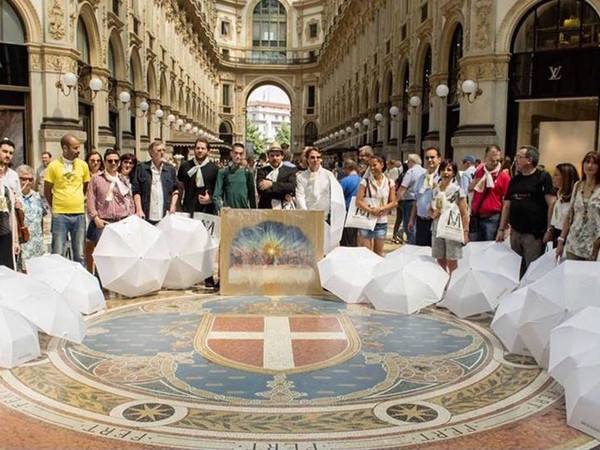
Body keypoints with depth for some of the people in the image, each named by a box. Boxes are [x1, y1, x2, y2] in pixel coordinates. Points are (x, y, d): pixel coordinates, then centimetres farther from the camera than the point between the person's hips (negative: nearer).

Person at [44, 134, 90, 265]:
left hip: (79, 214, 3)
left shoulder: (83, 165, 4)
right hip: (60, 215, -3)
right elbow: (47, 192, 4)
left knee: (79, 255, 8)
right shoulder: (53, 166, -4)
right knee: (58, 254, 0)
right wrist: (56, 207, 11)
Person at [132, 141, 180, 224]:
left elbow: (175, 190, 16)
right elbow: (136, 190, 1)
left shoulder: (170, 169, 11)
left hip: (165, 216, 2)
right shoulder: (142, 168, 2)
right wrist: (139, 210, -8)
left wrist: (173, 206, 2)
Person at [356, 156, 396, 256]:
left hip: (382, 222, 2)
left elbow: (393, 203, 1)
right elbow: (358, 201, -6)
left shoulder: (390, 183, 4)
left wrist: (380, 209, -16)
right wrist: (371, 210, -21)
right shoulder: (365, 181, -1)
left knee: (379, 253, 11)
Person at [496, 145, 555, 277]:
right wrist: (501, 229, 9)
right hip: (515, 233, 7)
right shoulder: (515, 180, 13)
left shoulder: (543, 177, -7)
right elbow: (507, 205, 14)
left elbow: (551, 204, -12)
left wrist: (549, 230, -16)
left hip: (534, 234, -6)